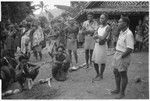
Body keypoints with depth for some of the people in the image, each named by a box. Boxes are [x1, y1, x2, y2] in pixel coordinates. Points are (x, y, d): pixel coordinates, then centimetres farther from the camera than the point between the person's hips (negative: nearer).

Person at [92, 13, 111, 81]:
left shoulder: (108, 27, -12)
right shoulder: (100, 26, 10)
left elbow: (103, 37, -20)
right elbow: (94, 36, 9)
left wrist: (97, 35, -6)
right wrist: (98, 40, -11)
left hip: (102, 46, -7)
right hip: (96, 45, 7)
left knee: (102, 62, 3)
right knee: (94, 61, 10)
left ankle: (101, 75, 19)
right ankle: (97, 74, 28)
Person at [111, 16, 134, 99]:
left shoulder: (129, 34, -20)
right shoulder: (121, 32, 9)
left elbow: (130, 49, -23)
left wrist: (121, 56, -18)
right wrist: (116, 54, 11)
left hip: (123, 56, -9)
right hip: (117, 54, 9)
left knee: (123, 75, 2)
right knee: (116, 73, 17)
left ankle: (122, 93, 14)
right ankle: (118, 89, 32)